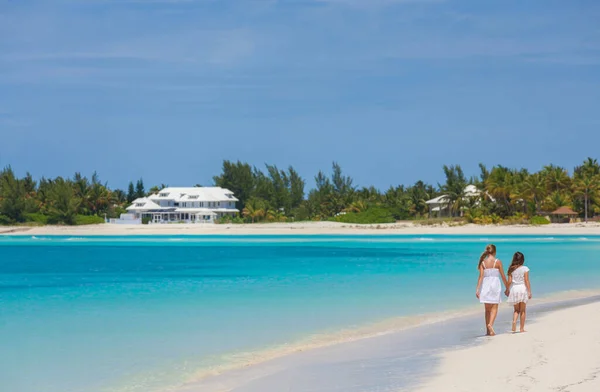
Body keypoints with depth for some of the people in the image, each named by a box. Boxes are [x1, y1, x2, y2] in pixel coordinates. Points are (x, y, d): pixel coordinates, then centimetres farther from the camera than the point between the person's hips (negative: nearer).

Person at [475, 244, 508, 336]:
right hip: (495, 285, -2)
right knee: (494, 308, 1)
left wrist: (477, 289, -6)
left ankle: (488, 330, 13)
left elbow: (481, 276, -5)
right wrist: (507, 288, 9)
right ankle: (490, 324, -24)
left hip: (485, 286, 2)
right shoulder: (498, 262, -4)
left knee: (487, 309, 11)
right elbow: (503, 276, -1)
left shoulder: (483, 263, 1)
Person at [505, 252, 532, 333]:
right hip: (523, 288, -2)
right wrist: (529, 291, -8)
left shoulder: (511, 269, 0)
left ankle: (514, 321, -13)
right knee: (523, 310, 9)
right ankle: (522, 328, 11)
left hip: (514, 289, 2)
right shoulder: (525, 269, -7)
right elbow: (527, 281, -10)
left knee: (516, 310, 14)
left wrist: (507, 290, 13)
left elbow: (509, 281, 0)